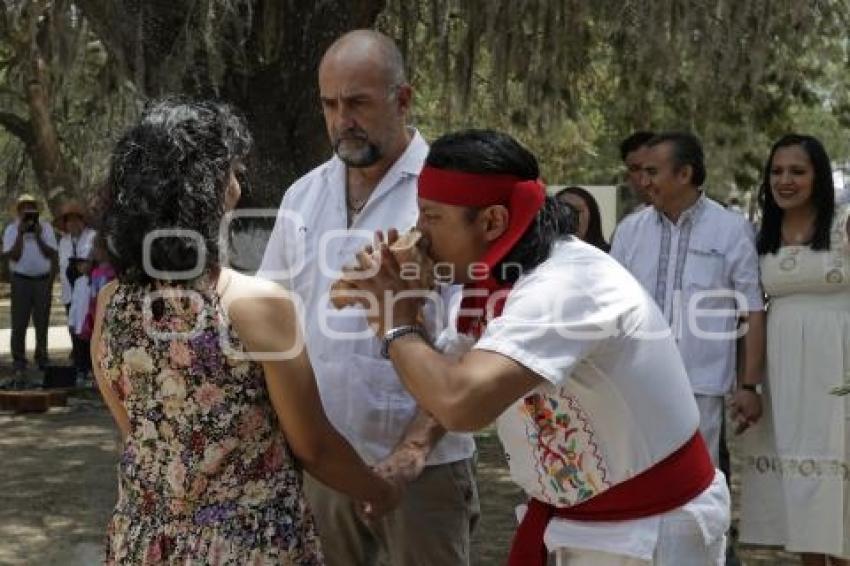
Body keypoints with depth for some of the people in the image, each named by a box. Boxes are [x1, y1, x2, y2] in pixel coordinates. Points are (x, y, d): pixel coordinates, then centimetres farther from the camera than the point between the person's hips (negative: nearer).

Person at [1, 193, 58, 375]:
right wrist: (21, 234, -17)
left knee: (42, 322, 6)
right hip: (21, 280, -2)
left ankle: (42, 359, 16)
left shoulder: (46, 227, 5)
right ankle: (19, 363, 0)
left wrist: (38, 236, -14)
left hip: (43, 280, 2)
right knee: (19, 322, -4)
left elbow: (52, 254, -2)